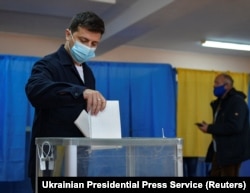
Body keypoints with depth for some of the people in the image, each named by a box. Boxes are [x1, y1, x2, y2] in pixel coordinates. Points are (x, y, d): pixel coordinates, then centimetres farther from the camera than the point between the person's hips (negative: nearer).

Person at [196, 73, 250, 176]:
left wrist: (210, 129, -20)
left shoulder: (237, 101, -14)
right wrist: (209, 127, 3)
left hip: (232, 151, -9)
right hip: (219, 150, 9)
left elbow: (234, 126, -26)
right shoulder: (220, 102, 16)